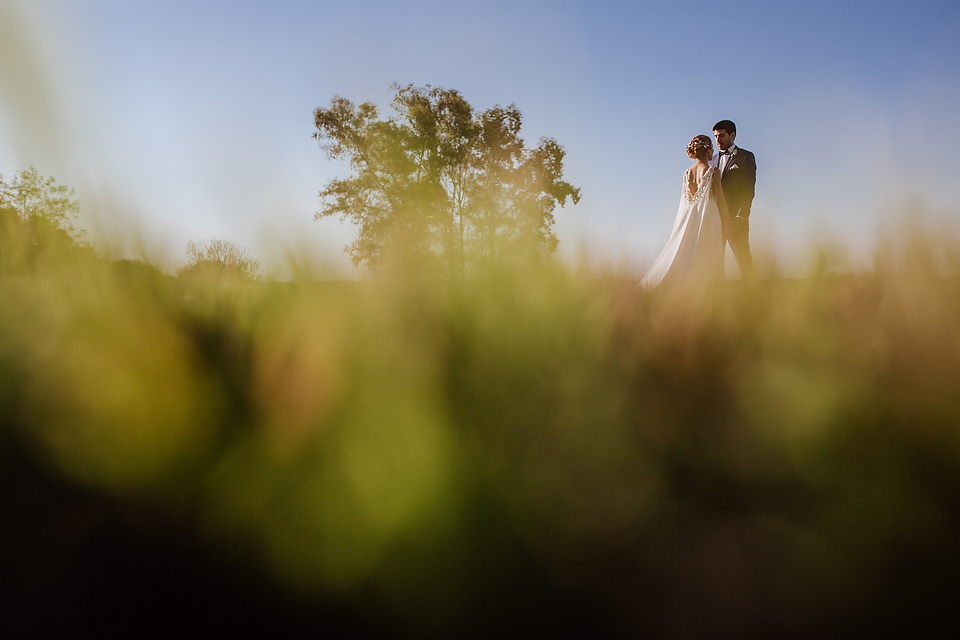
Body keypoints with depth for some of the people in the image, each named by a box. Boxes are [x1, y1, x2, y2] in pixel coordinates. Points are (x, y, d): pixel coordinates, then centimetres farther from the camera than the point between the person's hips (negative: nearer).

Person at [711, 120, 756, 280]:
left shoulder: (745, 157, 3)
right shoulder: (714, 159, 20)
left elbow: (749, 190, -5)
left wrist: (740, 217, -16)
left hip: (735, 217, -5)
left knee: (743, 259, -6)